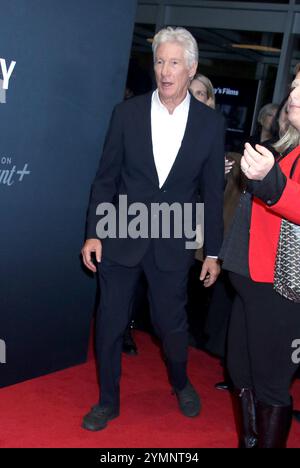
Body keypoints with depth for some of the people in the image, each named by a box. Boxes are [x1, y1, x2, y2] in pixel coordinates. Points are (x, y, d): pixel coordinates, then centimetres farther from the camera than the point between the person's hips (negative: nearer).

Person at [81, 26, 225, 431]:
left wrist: (213, 252, 3)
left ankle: (181, 383, 41)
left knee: (172, 324, 11)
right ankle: (108, 399, 27)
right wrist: (93, 234, -3)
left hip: (173, 244, 0)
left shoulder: (210, 124, -2)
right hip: (121, 238, 0)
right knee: (110, 323, 7)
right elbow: (106, 178, 1)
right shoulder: (127, 113, -3)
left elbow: (213, 192, 2)